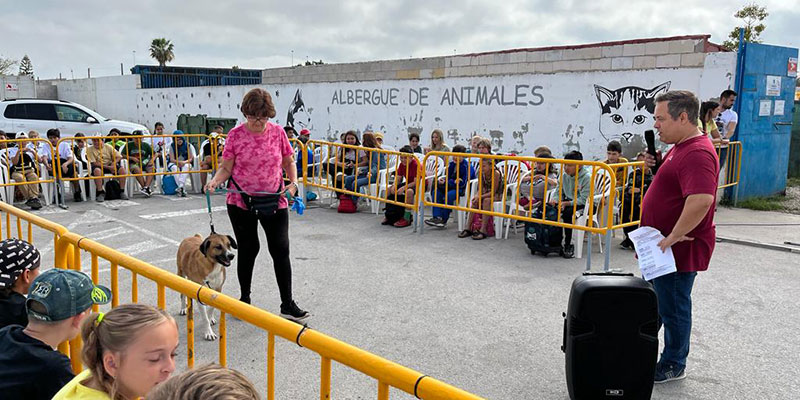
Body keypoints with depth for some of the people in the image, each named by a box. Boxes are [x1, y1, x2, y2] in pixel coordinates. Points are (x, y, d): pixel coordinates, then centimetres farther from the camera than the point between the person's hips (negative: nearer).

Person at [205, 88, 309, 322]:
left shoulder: (277, 132, -1)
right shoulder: (236, 135, -5)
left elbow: (289, 162, 8)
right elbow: (226, 167, -2)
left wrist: (293, 182, -9)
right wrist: (215, 181, -22)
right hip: (241, 203, -1)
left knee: (281, 250, -3)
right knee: (248, 250, 10)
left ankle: (287, 305, 7)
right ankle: (244, 299, 30)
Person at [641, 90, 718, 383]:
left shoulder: (697, 153, -24)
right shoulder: (680, 147, 10)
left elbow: (701, 200, -37)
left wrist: (673, 237, -29)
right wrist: (656, 164, 2)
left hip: (679, 249, -10)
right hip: (663, 246, 10)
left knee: (672, 307, 5)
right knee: (654, 301, 22)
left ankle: (673, 365, 21)